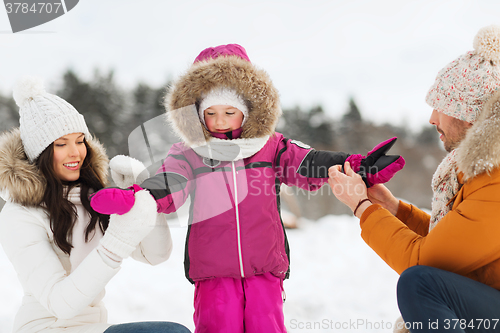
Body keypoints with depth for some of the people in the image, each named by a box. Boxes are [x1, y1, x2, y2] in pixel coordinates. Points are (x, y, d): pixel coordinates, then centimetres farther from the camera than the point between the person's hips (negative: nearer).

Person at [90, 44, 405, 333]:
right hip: (213, 269, -1)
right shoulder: (189, 154, 3)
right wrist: (132, 197, -33)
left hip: (264, 266, 1)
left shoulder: (271, 147, 5)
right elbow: (167, 187, -10)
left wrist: (359, 167, -20)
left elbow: (310, 164, -4)